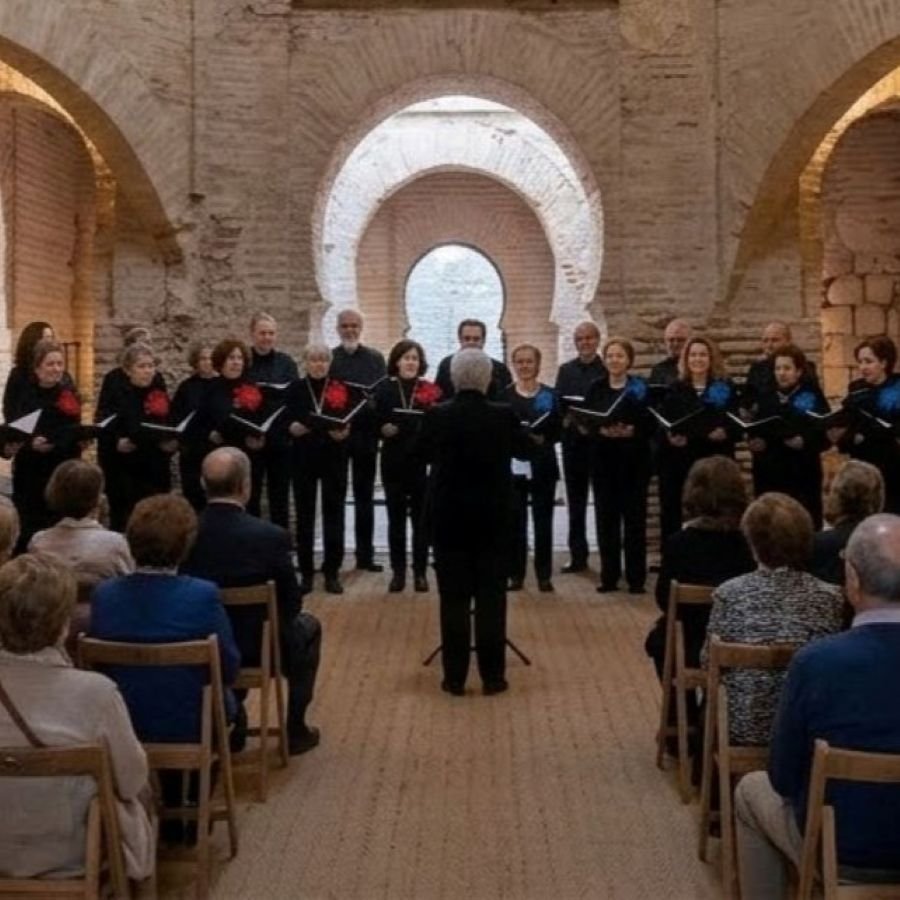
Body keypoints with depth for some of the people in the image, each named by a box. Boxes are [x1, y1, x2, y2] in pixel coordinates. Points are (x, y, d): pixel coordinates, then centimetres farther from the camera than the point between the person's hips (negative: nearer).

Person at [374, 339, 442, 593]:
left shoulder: (430, 390, 1)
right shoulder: (384, 389, 4)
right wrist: (383, 429, -16)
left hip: (422, 462, -1)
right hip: (393, 462, 1)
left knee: (420, 519, 4)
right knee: (396, 518, 6)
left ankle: (420, 572, 13)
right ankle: (398, 572, 15)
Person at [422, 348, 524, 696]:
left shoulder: (436, 416, -9)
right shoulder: (504, 416, -9)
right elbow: (517, 449, 10)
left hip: (448, 513, 0)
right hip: (493, 514, 0)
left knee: (453, 596, 6)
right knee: (491, 596, 6)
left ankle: (455, 677, 10)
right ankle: (492, 676, 10)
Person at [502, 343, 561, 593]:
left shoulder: (549, 395, 4)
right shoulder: (504, 395, 1)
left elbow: (558, 431, 2)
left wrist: (543, 439, -16)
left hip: (543, 465, 1)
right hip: (513, 465, -1)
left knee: (543, 521, 4)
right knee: (515, 521, 2)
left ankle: (544, 575, 12)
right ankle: (516, 574, 11)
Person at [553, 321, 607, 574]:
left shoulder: (608, 369, -1)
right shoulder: (566, 370, 10)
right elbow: (557, 405, 6)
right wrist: (564, 420, -12)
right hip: (573, 442, 3)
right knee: (575, 502, 8)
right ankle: (577, 555, 15)